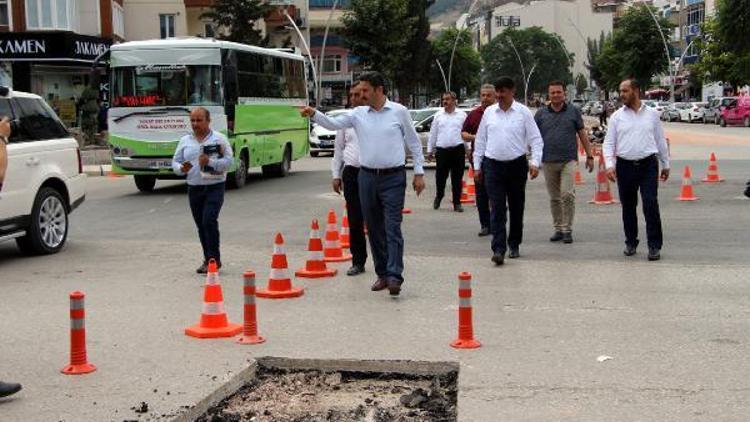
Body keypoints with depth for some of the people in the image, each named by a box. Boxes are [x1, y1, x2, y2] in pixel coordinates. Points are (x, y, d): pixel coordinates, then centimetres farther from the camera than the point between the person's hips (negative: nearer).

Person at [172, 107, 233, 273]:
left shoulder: (219, 139, -1)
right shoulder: (185, 141, 11)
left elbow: (228, 161, -8)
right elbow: (175, 162, 11)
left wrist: (210, 162, -23)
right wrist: (181, 168, -12)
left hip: (214, 187, -4)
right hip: (194, 189, 5)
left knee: (209, 221, -18)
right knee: (201, 225, 9)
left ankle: (214, 259, -10)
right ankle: (208, 259, 20)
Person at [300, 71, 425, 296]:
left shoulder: (399, 112, 0)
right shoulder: (358, 114, 7)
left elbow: (414, 143, 4)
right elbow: (333, 123, 1)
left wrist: (419, 173, 3)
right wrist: (314, 114, -17)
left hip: (393, 178, -4)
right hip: (367, 177, 4)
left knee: (392, 228, -10)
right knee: (374, 229, 9)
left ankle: (394, 275, -13)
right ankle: (382, 274, 19)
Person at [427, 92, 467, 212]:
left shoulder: (462, 115, 5)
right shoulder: (438, 115, 9)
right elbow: (433, 134, 12)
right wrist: (430, 150, 11)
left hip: (458, 149, -1)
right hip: (442, 150, 1)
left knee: (457, 178, 3)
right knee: (440, 176, 5)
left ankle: (457, 202, 11)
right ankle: (439, 196, 31)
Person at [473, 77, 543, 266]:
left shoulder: (523, 112, 0)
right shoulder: (489, 112, 7)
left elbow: (535, 139, -1)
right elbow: (480, 140, 13)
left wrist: (535, 162, -12)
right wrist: (477, 165, 10)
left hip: (517, 165, -1)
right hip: (493, 165, 1)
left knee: (516, 208, 10)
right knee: (497, 209, -7)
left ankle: (514, 245, 25)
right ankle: (498, 249, -12)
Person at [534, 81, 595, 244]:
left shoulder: (573, 111, 5)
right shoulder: (541, 113, 7)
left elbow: (582, 134, 9)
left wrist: (589, 156, 7)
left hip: (568, 160, -2)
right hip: (548, 161, 2)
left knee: (567, 194, -13)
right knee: (554, 198, 8)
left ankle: (567, 229, -4)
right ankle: (558, 229, 18)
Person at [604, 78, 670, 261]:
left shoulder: (652, 115, 6)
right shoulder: (617, 117, 6)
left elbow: (661, 141, 13)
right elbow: (609, 143, 3)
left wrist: (665, 165, 15)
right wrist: (610, 165, -11)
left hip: (648, 165, -1)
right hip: (625, 166, 1)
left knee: (651, 205, -10)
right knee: (628, 207, 9)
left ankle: (654, 246, -4)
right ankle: (631, 243, 24)